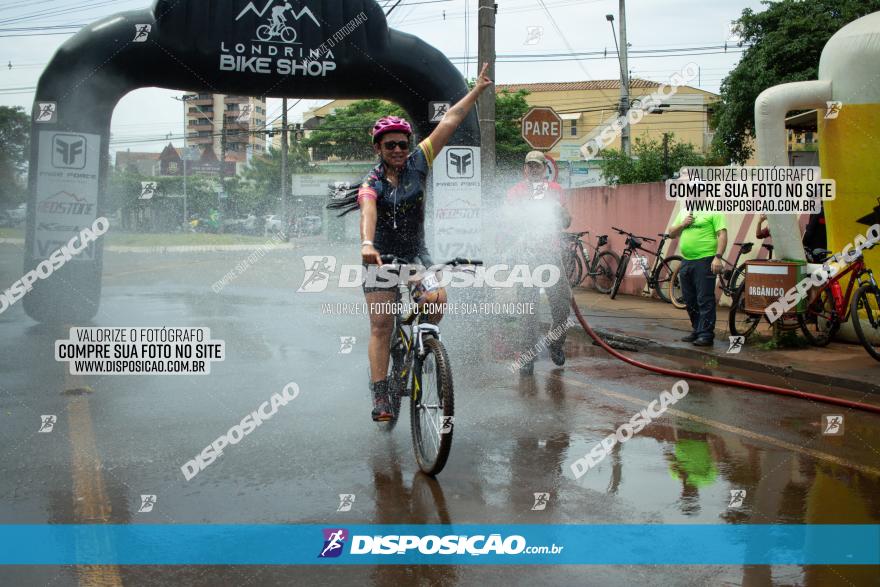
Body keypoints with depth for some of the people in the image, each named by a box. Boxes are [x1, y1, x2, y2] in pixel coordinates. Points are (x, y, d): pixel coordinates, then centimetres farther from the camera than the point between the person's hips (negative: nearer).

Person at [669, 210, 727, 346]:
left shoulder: (713, 212, -3)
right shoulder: (684, 212, 17)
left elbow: (722, 235, -11)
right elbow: (672, 234, 18)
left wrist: (718, 257, -20)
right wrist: (683, 224, -1)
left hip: (705, 260, -7)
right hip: (686, 261, 7)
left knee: (705, 299, -7)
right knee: (690, 300, 13)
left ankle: (706, 335, -4)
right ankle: (697, 331, 24)